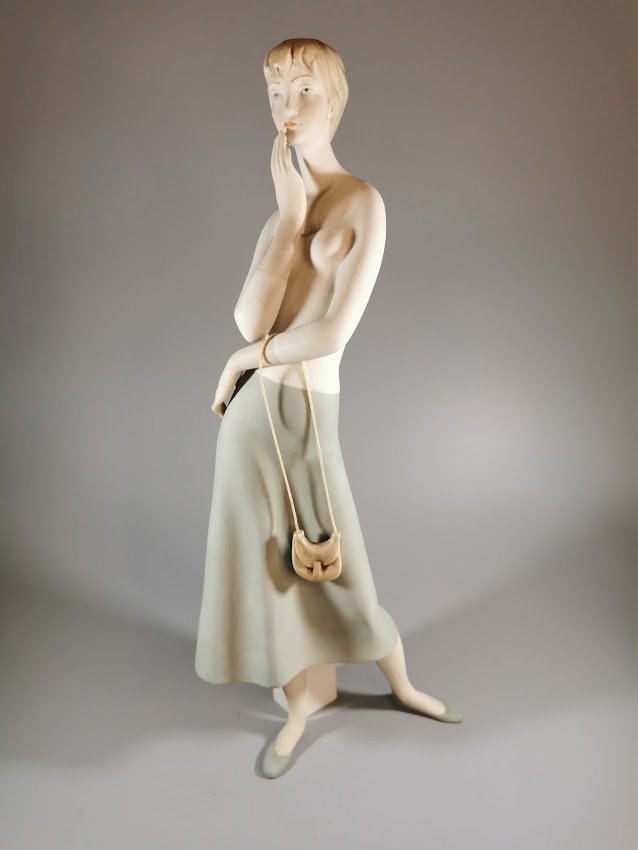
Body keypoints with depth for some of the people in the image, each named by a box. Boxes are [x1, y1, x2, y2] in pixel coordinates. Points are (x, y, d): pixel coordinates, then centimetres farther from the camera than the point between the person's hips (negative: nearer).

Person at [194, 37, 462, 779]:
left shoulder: (363, 204, -7)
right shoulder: (277, 210, 10)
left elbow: (333, 334, -18)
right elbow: (251, 320, -8)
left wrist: (248, 357, -5)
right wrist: (289, 214, -10)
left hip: (306, 412, -5)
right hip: (246, 407, 5)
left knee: (337, 566, 8)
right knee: (267, 564, 13)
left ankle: (401, 686, 37)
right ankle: (297, 709, 36)